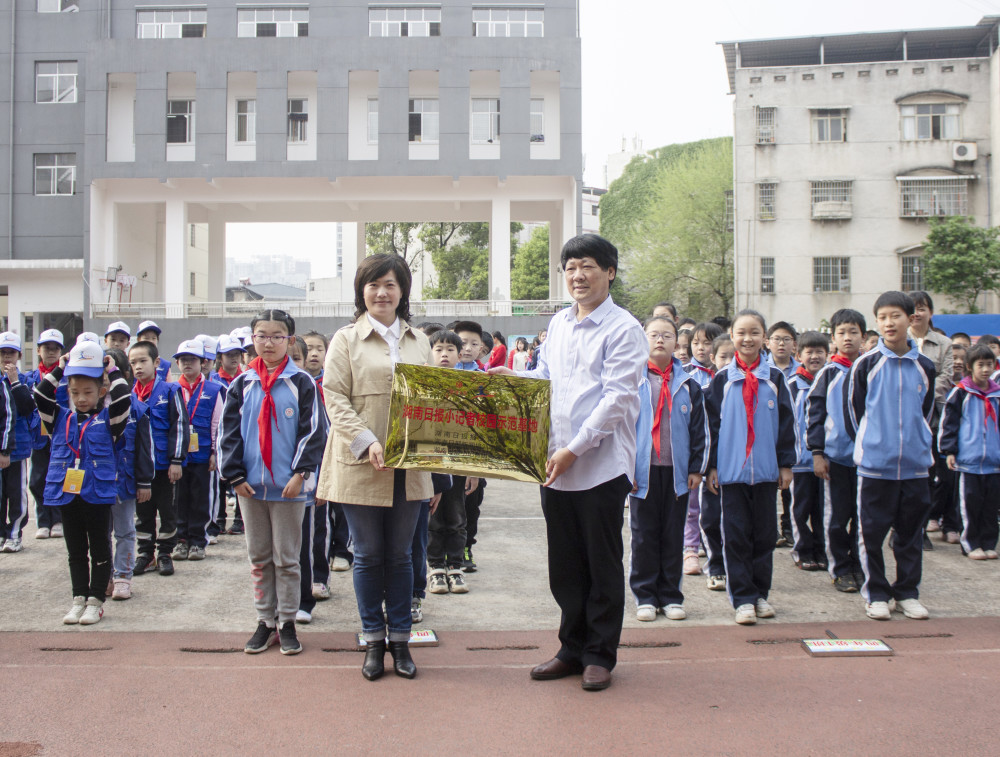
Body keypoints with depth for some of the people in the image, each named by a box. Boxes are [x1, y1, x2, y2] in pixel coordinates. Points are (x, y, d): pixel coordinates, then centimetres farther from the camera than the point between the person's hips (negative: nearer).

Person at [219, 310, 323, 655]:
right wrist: (235, 474, -3)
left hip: (289, 486, -3)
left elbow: (312, 431, -5)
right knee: (258, 558, 11)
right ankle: (265, 621, 20)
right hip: (251, 485, 3)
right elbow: (228, 432, 5)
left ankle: (287, 623, 14)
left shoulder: (301, 383, -2)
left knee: (287, 558, 4)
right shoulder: (242, 384, 6)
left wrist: (300, 473, -12)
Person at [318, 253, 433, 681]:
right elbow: (335, 398, -5)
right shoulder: (346, 340, 1)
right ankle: (373, 641, 18)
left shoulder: (419, 341, 13)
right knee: (368, 555, 6)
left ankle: (400, 640, 19)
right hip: (361, 465, -3)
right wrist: (366, 441, -18)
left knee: (400, 555, 9)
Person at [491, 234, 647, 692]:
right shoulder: (558, 324, 13)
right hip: (555, 465, 6)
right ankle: (573, 648, 26)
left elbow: (616, 398, -14)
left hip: (602, 464, -6)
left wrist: (574, 449, -18)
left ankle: (600, 655, 17)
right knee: (564, 564, 13)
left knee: (603, 565, 5)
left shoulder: (623, 329, -7)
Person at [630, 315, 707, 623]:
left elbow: (700, 430, 9)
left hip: (677, 471, 2)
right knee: (644, 536, 5)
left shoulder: (688, 385, 6)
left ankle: (670, 596, 17)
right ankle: (645, 596, 14)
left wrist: (697, 468, 4)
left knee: (673, 536, 8)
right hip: (643, 471, -2)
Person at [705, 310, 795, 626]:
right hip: (732, 469, -1)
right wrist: (713, 466, 0)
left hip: (766, 469, 1)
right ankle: (743, 598, 5)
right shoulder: (722, 380, 4)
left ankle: (761, 594, 18)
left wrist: (786, 463, 3)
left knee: (765, 533, 7)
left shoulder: (774, 377, 6)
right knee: (736, 535, -1)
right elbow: (713, 424, 4)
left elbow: (786, 422, 7)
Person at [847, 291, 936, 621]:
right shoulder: (866, 364, -4)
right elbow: (853, 409, 4)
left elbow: (926, 411, 17)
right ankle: (875, 594, 14)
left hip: (915, 463, 3)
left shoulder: (924, 366, 5)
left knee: (911, 531, 9)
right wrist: (868, 444, 8)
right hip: (874, 462, -3)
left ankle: (907, 592, 20)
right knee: (872, 531, 2)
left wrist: (916, 442, 13)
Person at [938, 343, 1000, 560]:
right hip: (968, 460, -4)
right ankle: (970, 544, 7)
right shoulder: (961, 392, -1)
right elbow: (948, 422, -1)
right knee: (970, 504, -1)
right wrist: (949, 451, -7)